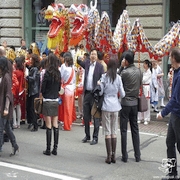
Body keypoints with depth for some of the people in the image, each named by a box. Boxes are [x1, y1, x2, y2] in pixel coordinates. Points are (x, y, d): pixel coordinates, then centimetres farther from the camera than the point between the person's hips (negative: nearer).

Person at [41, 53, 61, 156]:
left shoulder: (47, 73, -12)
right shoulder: (58, 73, 3)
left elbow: (43, 88, -8)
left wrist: (44, 95, 9)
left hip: (48, 101, -5)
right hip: (56, 101, 5)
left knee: (49, 126, -2)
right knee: (55, 125, 8)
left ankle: (48, 149, 3)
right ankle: (55, 149, 11)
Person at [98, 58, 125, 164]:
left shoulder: (104, 77, -7)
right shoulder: (118, 77, -1)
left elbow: (100, 92, -6)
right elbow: (122, 94, 0)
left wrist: (99, 84, 12)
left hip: (106, 105, -2)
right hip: (115, 105, 2)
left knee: (107, 131, 2)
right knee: (114, 131, 9)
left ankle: (109, 156, 2)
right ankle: (113, 156, 11)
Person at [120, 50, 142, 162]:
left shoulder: (125, 72, -16)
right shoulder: (139, 71, 2)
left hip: (125, 103, -5)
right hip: (135, 103, 6)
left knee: (124, 130, 2)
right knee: (135, 129, 12)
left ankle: (125, 156, 6)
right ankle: (137, 156, 15)